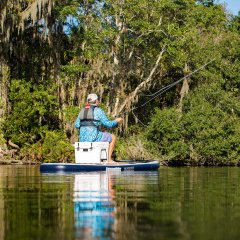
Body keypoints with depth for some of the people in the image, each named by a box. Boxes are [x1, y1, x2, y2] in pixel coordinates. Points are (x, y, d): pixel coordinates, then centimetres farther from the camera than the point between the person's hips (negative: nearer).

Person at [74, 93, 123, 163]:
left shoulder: (82, 111, 14)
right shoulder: (98, 111, -5)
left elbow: (77, 125, 15)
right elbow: (108, 124, -5)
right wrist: (116, 121, 14)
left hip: (82, 138, 7)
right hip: (94, 137, -7)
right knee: (113, 137, 14)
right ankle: (109, 159, 10)